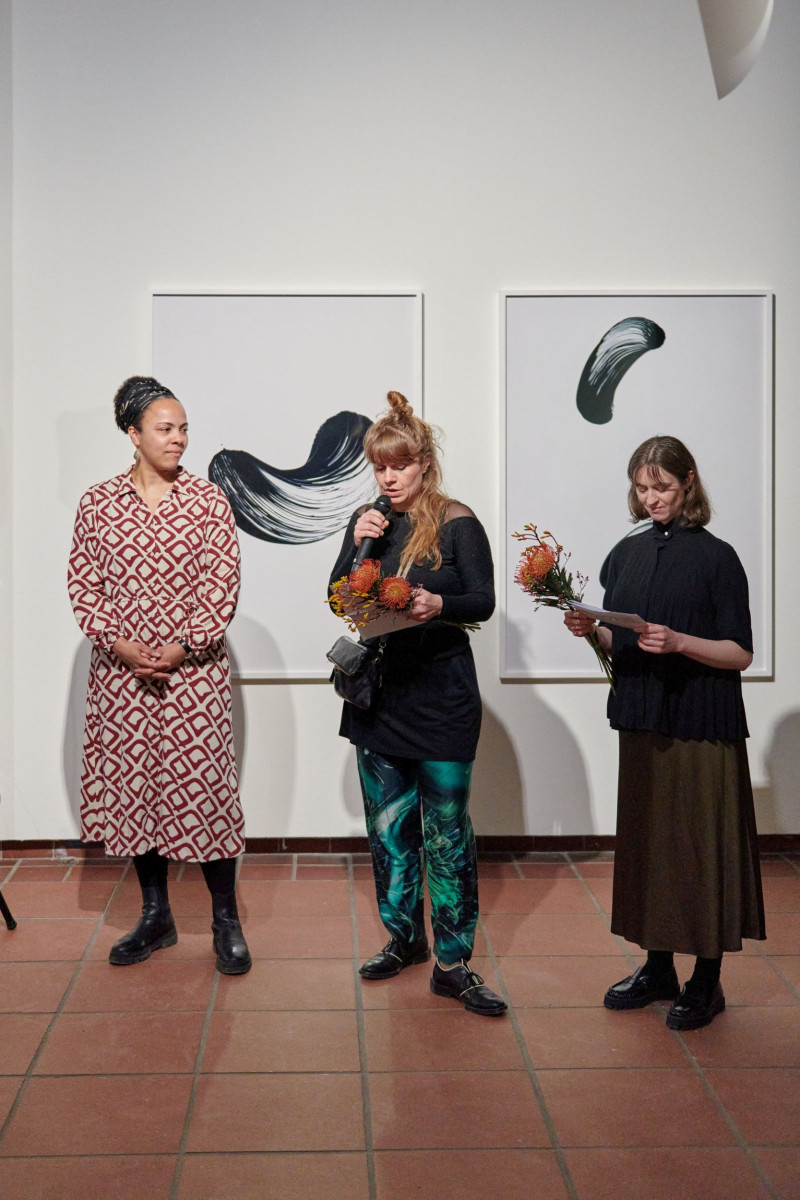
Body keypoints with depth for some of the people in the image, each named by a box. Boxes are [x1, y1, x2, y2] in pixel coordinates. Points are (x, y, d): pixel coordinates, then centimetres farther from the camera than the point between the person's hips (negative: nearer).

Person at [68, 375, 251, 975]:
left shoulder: (208, 499, -1)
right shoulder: (98, 503, 4)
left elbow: (223, 583, -4)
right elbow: (82, 583, 3)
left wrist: (182, 647, -12)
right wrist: (121, 644, -10)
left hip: (194, 668, -2)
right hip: (120, 670, 3)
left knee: (204, 784, -2)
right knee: (131, 784, 10)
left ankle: (226, 920, 14)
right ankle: (155, 916, 26)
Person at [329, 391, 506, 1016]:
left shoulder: (456, 523, -4)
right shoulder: (367, 521, 9)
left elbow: (483, 601, -6)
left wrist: (440, 603, -26)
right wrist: (357, 546, -8)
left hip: (441, 692, -4)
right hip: (379, 689, 5)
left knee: (446, 828, -2)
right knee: (388, 821, 12)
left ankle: (453, 961, 6)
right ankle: (404, 936, 28)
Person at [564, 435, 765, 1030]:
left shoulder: (716, 557, -6)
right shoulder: (627, 554, 9)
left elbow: (740, 652, -8)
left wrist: (678, 641, -23)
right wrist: (591, 629, -5)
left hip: (702, 726, -5)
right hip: (642, 721, 5)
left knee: (702, 846, 0)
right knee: (646, 841, 11)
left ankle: (707, 981, 13)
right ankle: (658, 967, 25)